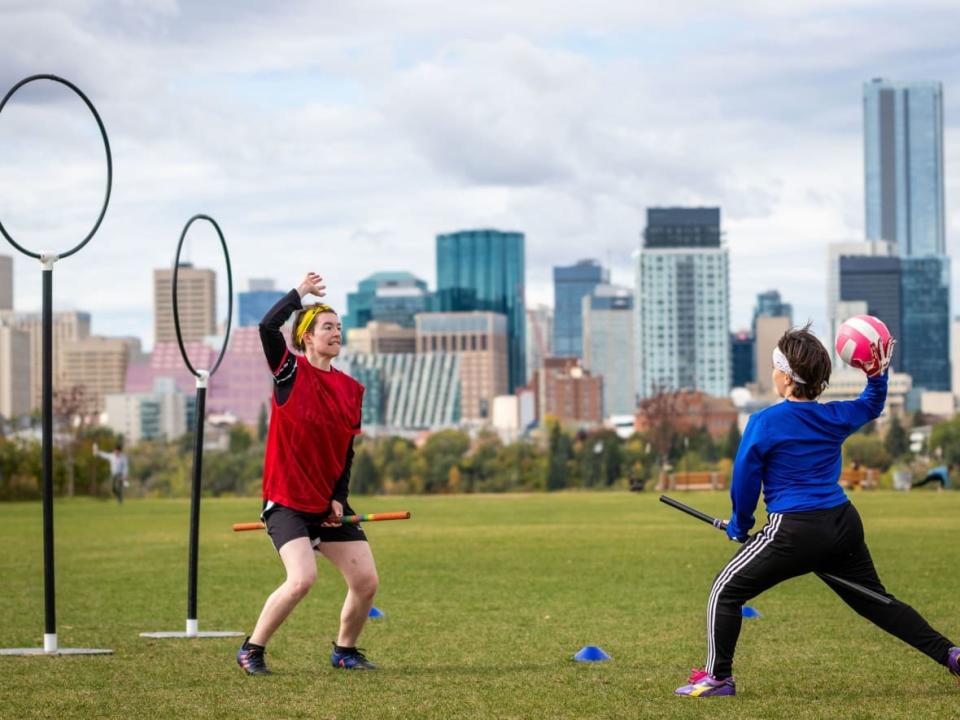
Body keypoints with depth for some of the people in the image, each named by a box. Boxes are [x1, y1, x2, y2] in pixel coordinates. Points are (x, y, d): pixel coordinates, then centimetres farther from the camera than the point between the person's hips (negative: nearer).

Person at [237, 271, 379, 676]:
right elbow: (268, 326, -23)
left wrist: (339, 499, 0)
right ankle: (251, 650, -3)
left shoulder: (351, 390, 8)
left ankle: (345, 651, 24)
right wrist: (301, 291, -10)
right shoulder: (290, 373, -5)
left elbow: (347, 453, 12)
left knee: (366, 582, -1)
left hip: (328, 503, 6)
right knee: (302, 579, -23)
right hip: (286, 501, -6)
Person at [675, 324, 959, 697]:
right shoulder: (834, 417, 5)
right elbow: (871, 405, 28)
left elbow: (745, 479, -4)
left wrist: (739, 525, 10)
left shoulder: (764, 422, -11)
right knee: (875, 599, 20)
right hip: (844, 524, 7)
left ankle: (718, 678, 4)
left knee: (726, 591, 5)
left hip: (795, 532, -7)